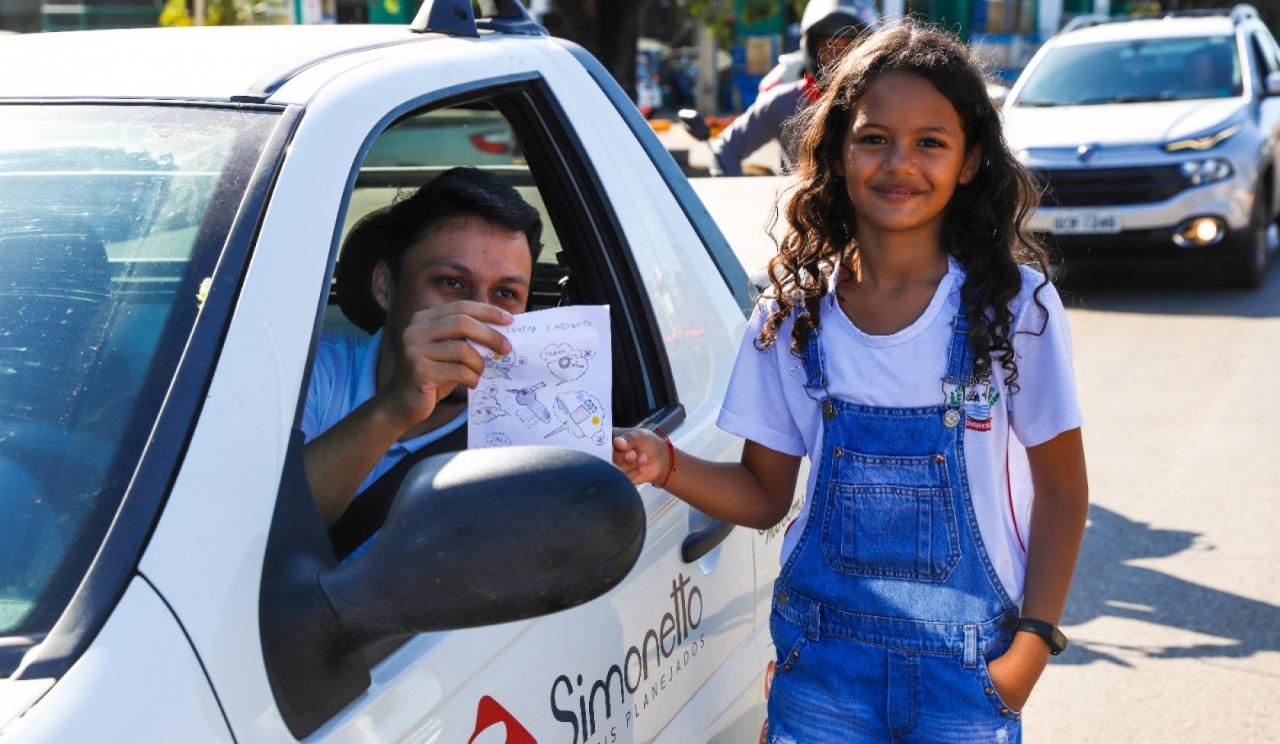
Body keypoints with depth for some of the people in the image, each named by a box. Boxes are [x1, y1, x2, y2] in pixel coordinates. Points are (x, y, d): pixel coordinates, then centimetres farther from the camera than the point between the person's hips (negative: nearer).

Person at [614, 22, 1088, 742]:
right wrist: (667, 464, -14)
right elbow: (765, 496, 3)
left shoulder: (1015, 305, -8)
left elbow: (1061, 488, -1)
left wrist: (1033, 643, -9)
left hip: (968, 670, -1)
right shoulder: (793, 314, -2)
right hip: (825, 661, 2)